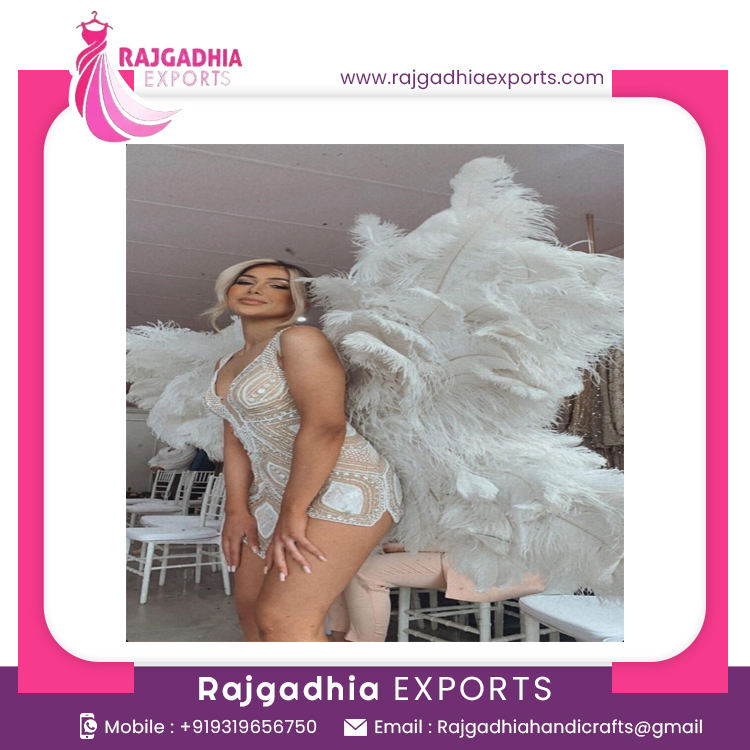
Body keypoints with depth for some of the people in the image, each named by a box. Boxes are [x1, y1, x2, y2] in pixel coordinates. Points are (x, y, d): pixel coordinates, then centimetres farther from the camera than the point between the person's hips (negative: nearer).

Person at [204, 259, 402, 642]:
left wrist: (292, 514, -20)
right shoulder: (227, 365, 15)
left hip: (343, 486, -9)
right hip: (274, 492, 9)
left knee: (282, 620, -15)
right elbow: (236, 440, 13)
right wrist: (237, 510, 2)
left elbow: (325, 426, -21)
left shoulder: (299, 340, -12)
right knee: (250, 610, 11)